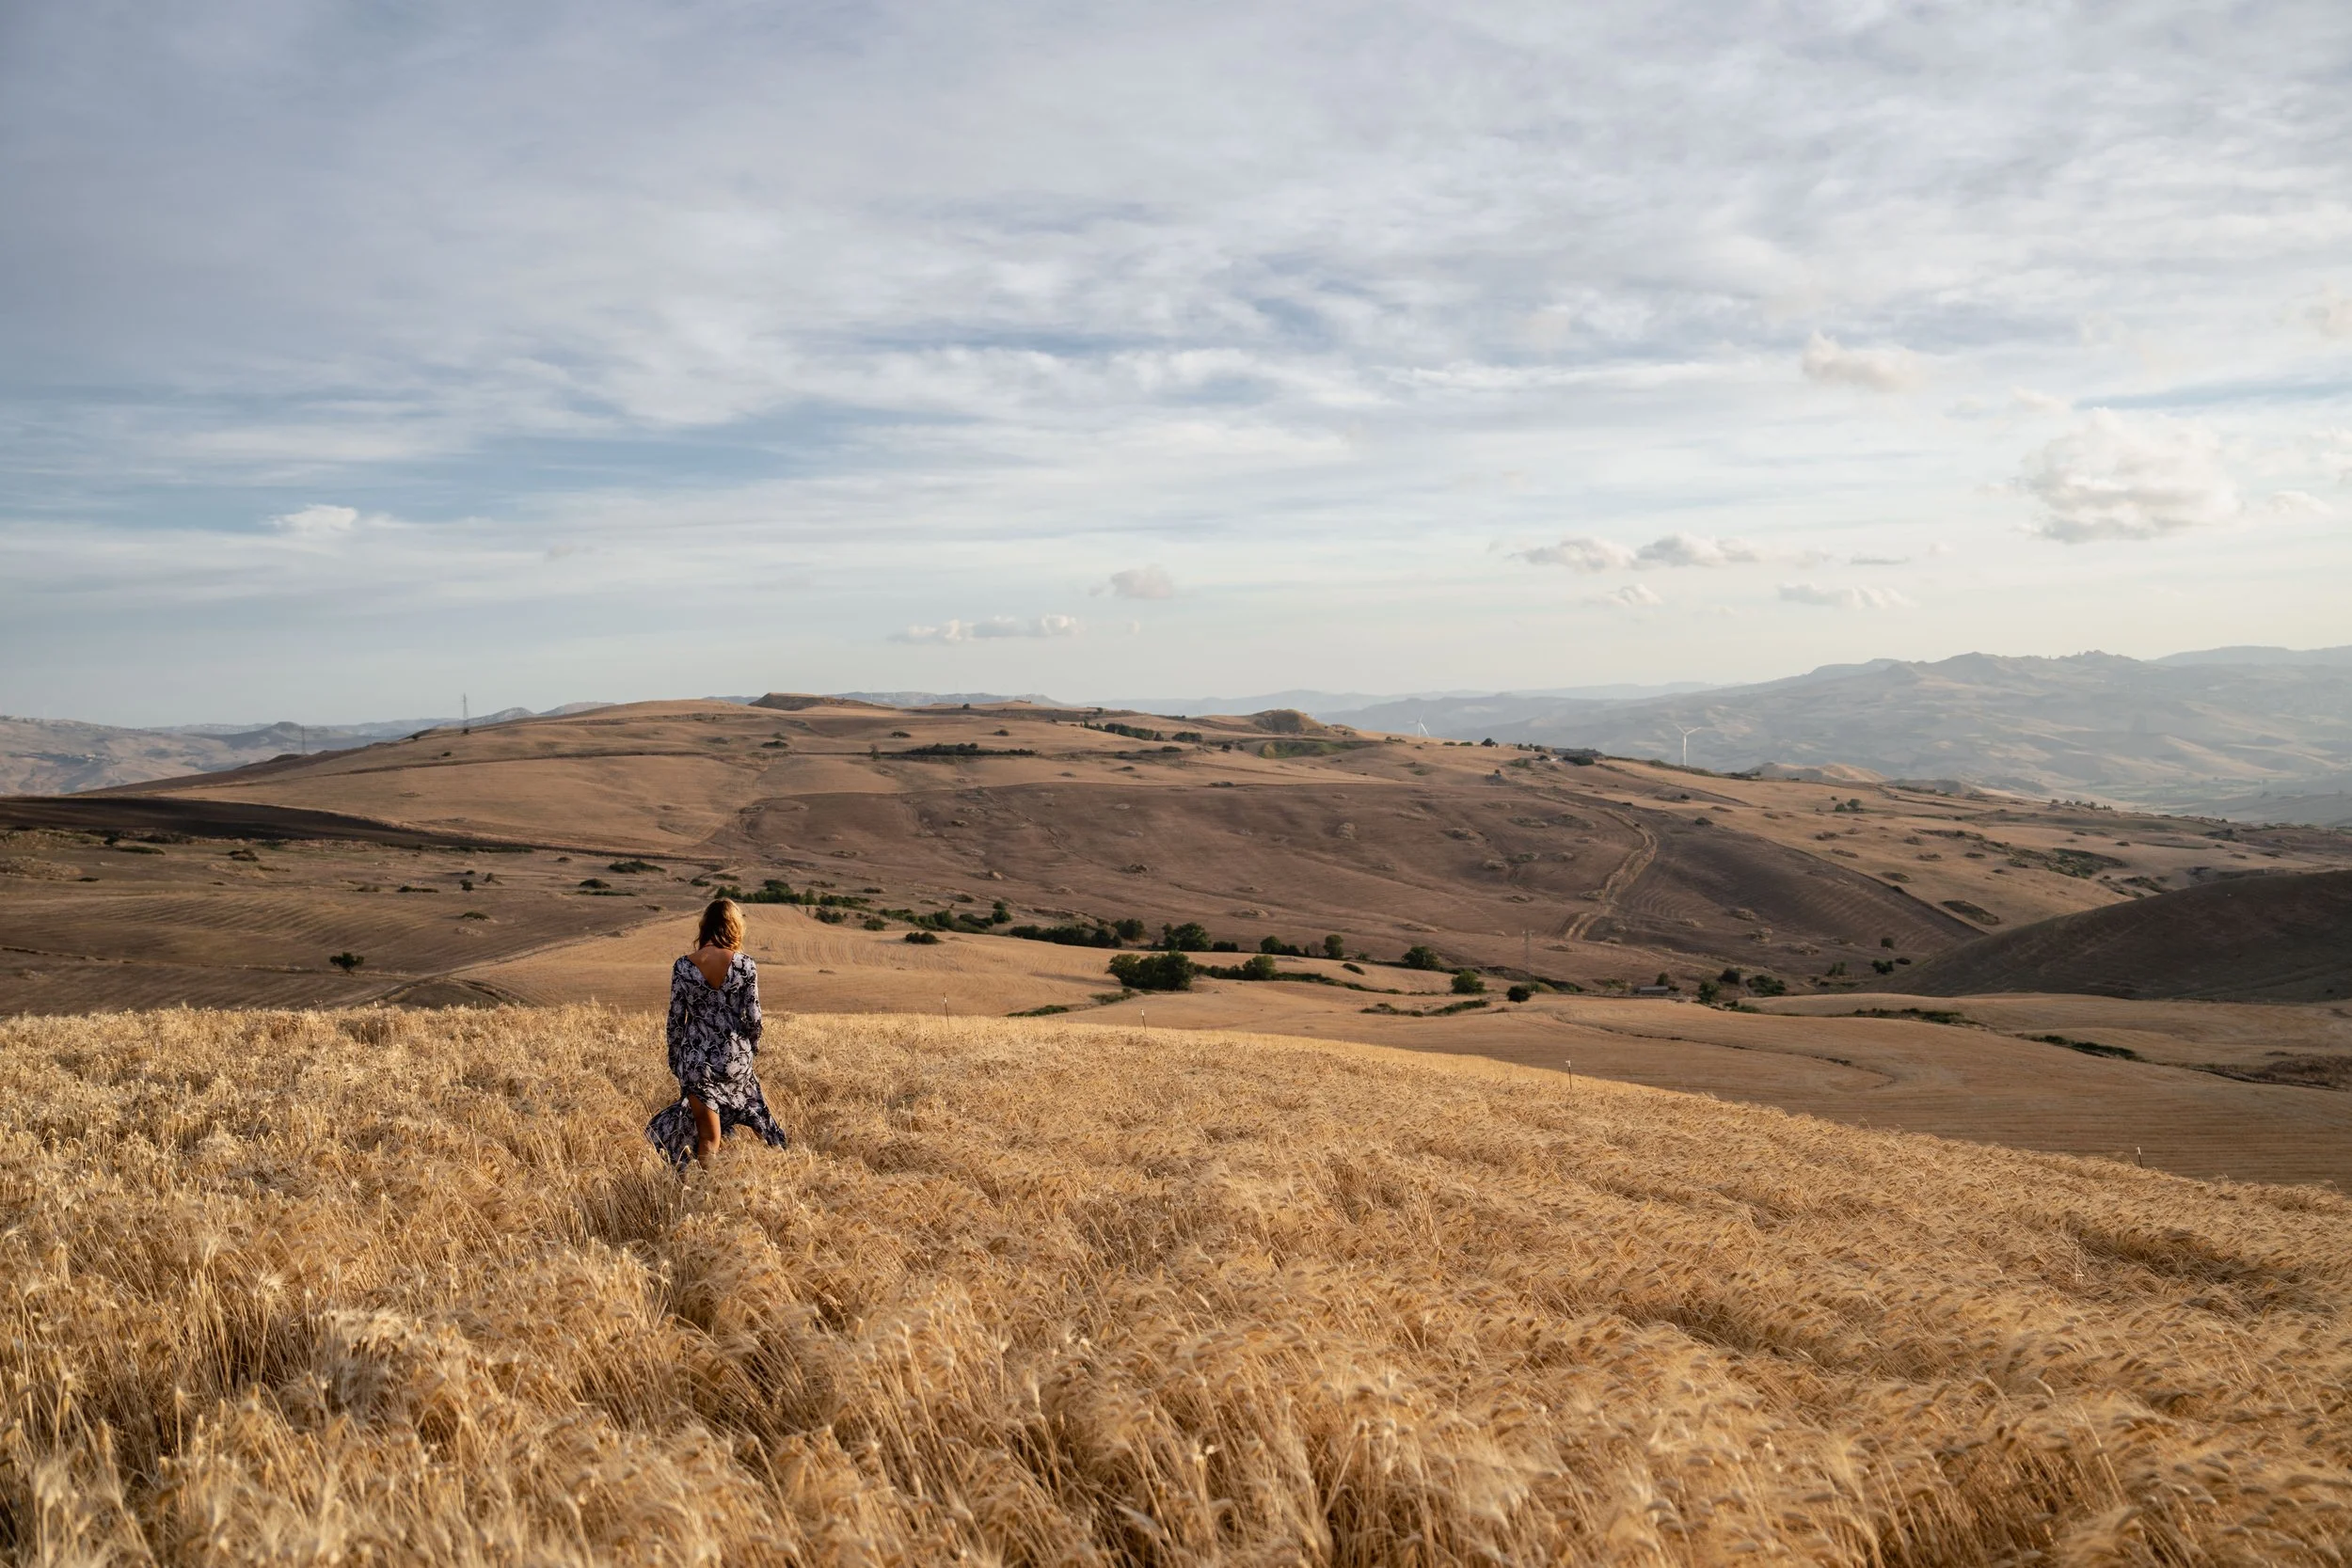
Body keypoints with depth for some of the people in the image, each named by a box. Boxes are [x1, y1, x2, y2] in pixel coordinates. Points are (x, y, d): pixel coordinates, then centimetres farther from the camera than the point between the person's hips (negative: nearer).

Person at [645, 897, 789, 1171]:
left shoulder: (683, 966, -7)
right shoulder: (745, 964, -9)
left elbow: (676, 1018, -2)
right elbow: (753, 1016, -6)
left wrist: (674, 1057, 12)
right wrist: (752, 1046, 13)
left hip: (695, 1058, 0)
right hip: (735, 1056, 0)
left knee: (708, 1136, 8)